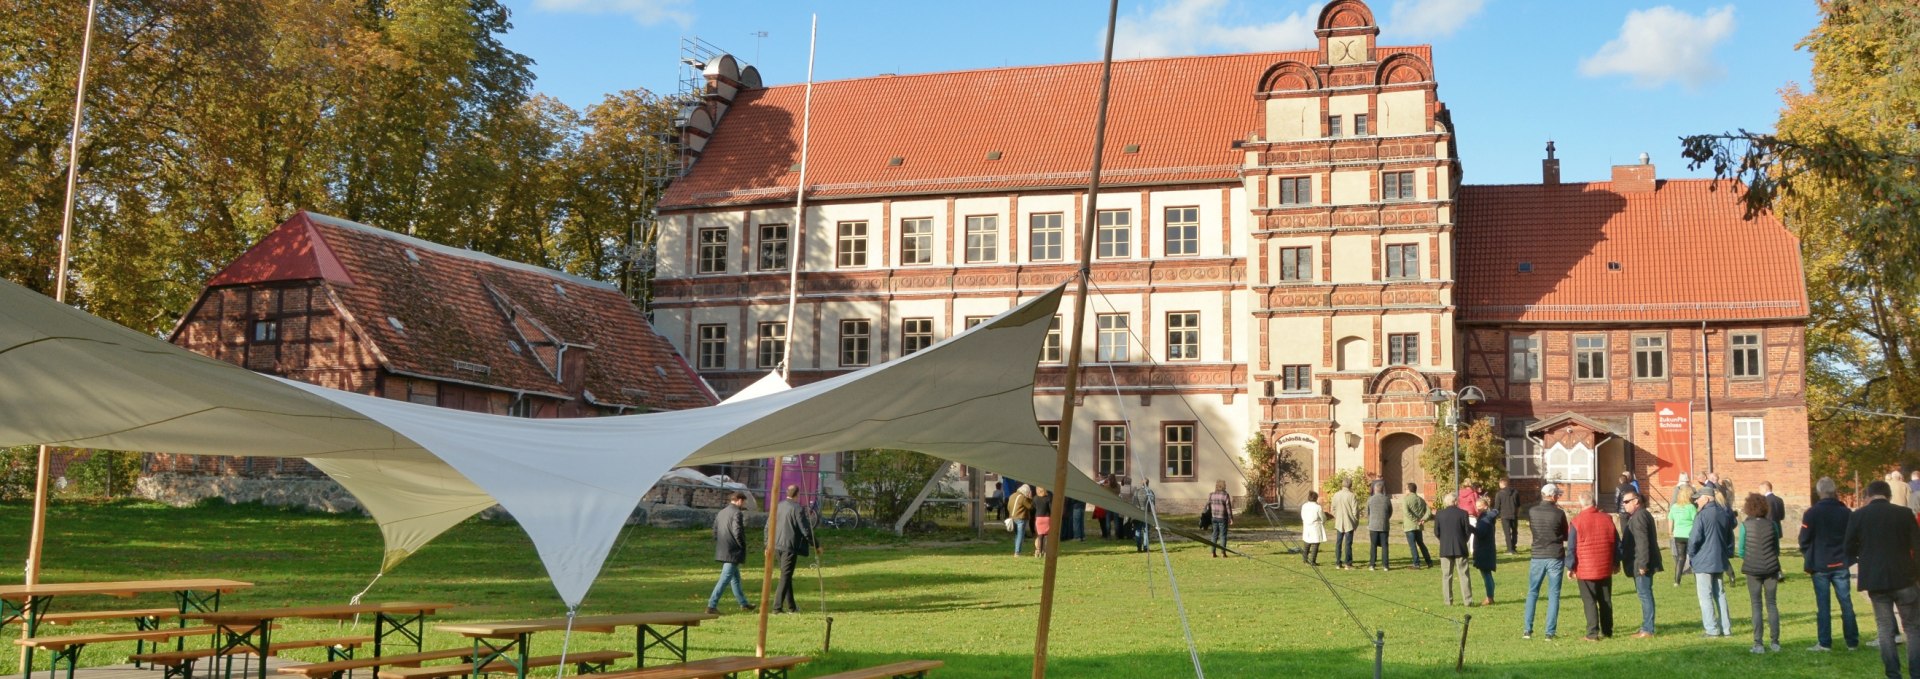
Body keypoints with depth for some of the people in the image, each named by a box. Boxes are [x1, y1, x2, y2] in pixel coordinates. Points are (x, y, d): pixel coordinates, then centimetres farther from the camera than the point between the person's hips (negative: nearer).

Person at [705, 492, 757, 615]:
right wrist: (742, 546, -8)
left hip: (722, 552, 9)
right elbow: (737, 532, -22)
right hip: (733, 552, -9)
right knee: (724, 579, -7)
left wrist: (720, 545, 17)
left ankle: (743, 604, 30)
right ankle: (711, 606, -10)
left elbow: (715, 531, 13)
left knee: (735, 578, 19)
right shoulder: (737, 513, -15)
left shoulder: (721, 513, 11)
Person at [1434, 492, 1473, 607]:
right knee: (1464, 575, 5)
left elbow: (1436, 532, -1)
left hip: (1445, 549, 1)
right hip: (1460, 548, -1)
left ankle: (1448, 600, 4)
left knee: (1446, 576, 6)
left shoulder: (1439, 514, -2)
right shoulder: (1463, 513, -6)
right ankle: (1467, 600, 3)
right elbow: (1468, 531, -3)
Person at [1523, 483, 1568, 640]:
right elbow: (1566, 536, 2)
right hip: (1555, 557, -2)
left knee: (1532, 593, 12)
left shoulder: (1532, 511, -3)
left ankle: (1528, 630, 6)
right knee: (1554, 594, 5)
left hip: (1537, 557, 2)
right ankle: (1550, 632, 3)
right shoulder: (1559, 514, -10)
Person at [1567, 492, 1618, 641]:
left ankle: (1593, 633, -5)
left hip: (1585, 569, -4)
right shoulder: (1607, 519, 3)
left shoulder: (1576, 521, -9)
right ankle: (1607, 631, 19)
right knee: (1606, 600, 14)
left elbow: (1572, 547, -8)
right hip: (1605, 568, 4)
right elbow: (1616, 543, 10)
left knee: (1589, 601, 0)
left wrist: (1570, 567, 1)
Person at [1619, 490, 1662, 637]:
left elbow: (1642, 542, -23)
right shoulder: (1643, 514, 18)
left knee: (1645, 594, -7)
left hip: (1641, 564, -11)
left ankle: (1648, 629, -5)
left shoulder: (1639, 516, -16)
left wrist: (1642, 564, -25)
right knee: (1645, 594, 13)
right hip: (1642, 563, 11)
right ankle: (1646, 627, 19)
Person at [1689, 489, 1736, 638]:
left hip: (1703, 561, -7)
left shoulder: (1701, 516, -16)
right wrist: (1727, 554, 20)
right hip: (1720, 561, 7)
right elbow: (1730, 536, 14)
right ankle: (1726, 628, 14)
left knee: (1705, 596, -1)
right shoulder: (1724, 514, 8)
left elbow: (1694, 538, -18)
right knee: (1720, 594, 14)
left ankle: (1712, 629, -3)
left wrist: (1690, 555, -3)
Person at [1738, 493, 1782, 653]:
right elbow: (1777, 548, 4)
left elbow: (1741, 551, -5)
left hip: (1753, 569, -2)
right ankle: (1775, 642, 12)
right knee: (1772, 604, 11)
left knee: (1756, 605, 4)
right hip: (1771, 568, 2)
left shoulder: (1746, 525, -9)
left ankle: (1758, 644, 2)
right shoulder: (1772, 524, -3)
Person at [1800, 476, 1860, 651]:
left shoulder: (1812, 513, -11)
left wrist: (1808, 558, 9)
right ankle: (1852, 642, 12)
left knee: (1823, 605, 2)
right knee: (1846, 603, 8)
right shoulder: (1846, 512, -2)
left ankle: (1824, 643, 3)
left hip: (1820, 565, -2)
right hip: (1841, 565, 2)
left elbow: (1804, 540, -7)